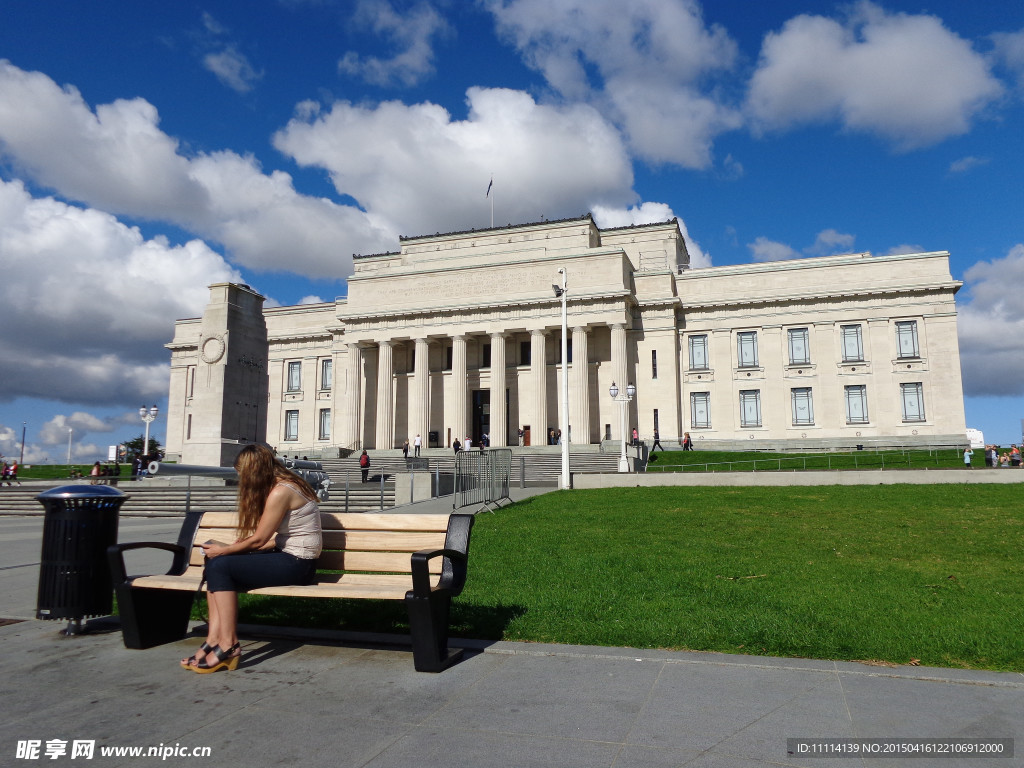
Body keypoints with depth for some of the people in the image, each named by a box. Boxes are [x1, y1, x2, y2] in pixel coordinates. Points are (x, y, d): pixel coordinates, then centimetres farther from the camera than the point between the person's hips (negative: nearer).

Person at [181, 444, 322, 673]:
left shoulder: (280, 492, -17)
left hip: (296, 565, -10)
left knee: (221, 566, -15)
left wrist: (224, 550, 2)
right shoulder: (285, 484, 12)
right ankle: (214, 639, -3)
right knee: (215, 564, 1)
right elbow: (273, 540, 12)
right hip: (288, 556, 10)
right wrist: (225, 550, 11)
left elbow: (258, 540, -13)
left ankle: (229, 645, -10)